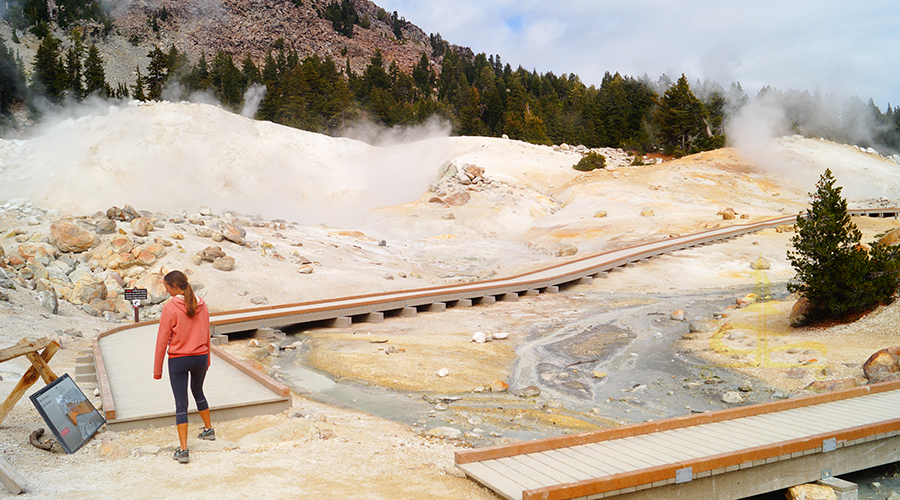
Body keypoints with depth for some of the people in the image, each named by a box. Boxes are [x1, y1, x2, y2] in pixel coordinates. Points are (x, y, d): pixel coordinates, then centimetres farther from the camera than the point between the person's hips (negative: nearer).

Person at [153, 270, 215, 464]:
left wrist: (157, 368, -3)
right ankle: (208, 429, 42)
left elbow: (162, 339, -11)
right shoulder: (201, 305, 0)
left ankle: (183, 450, -2)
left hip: (178, 360, -5)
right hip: (200, 357, 5)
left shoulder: (170, 308, -15)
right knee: (198, 392, 28)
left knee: (181, 403, 1)